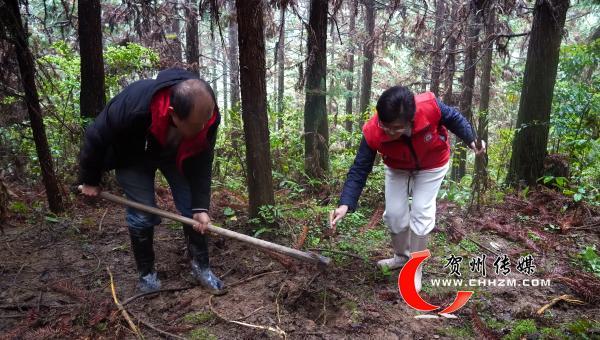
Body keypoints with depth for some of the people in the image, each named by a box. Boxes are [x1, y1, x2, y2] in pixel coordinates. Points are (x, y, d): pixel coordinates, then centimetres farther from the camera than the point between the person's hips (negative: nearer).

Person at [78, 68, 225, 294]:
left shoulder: (208, 115, -34)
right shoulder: (132, 107, -44)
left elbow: (201, 163, -21)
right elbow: (95, 138, -24)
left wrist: (201, 206, -27)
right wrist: (89, 181, -9)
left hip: (174, 154, 3)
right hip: (133, 157, -2)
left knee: (192, 209, -5)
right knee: (143, 215, -7)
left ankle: (201, 266, 12)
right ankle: (146, 273, 16)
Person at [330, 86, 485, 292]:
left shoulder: (430, 106, -40)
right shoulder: (373, 132, -37)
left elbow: (453, 118, -14)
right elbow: (359, 170, -30)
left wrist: (471, 140, -14)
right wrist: (345, 204, -40)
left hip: (432, 165, -1)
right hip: (398, 167, 1)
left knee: (421, 213, -8)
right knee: (394, 213, 0)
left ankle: (414, 269, 11)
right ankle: (401, 256, 29)